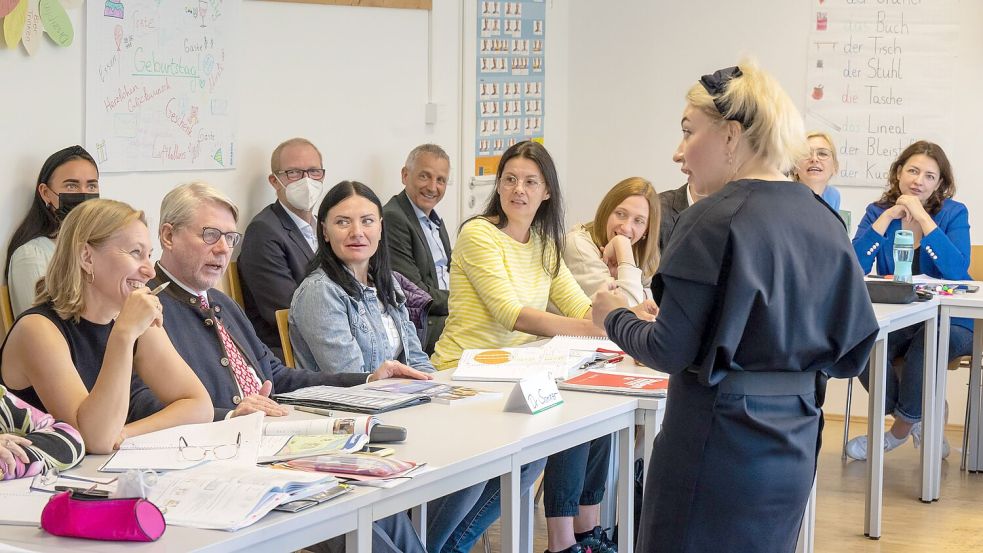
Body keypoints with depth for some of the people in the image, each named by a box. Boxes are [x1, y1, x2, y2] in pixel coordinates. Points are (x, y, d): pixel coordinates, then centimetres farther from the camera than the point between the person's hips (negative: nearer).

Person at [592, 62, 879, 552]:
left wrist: (615, 317, 3)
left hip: (718, 445, -7)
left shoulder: (715, 221, -16)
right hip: (793, 447, 7)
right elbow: (852, 350, 6)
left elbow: (671, 351, -16)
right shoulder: (823, 221, 5)